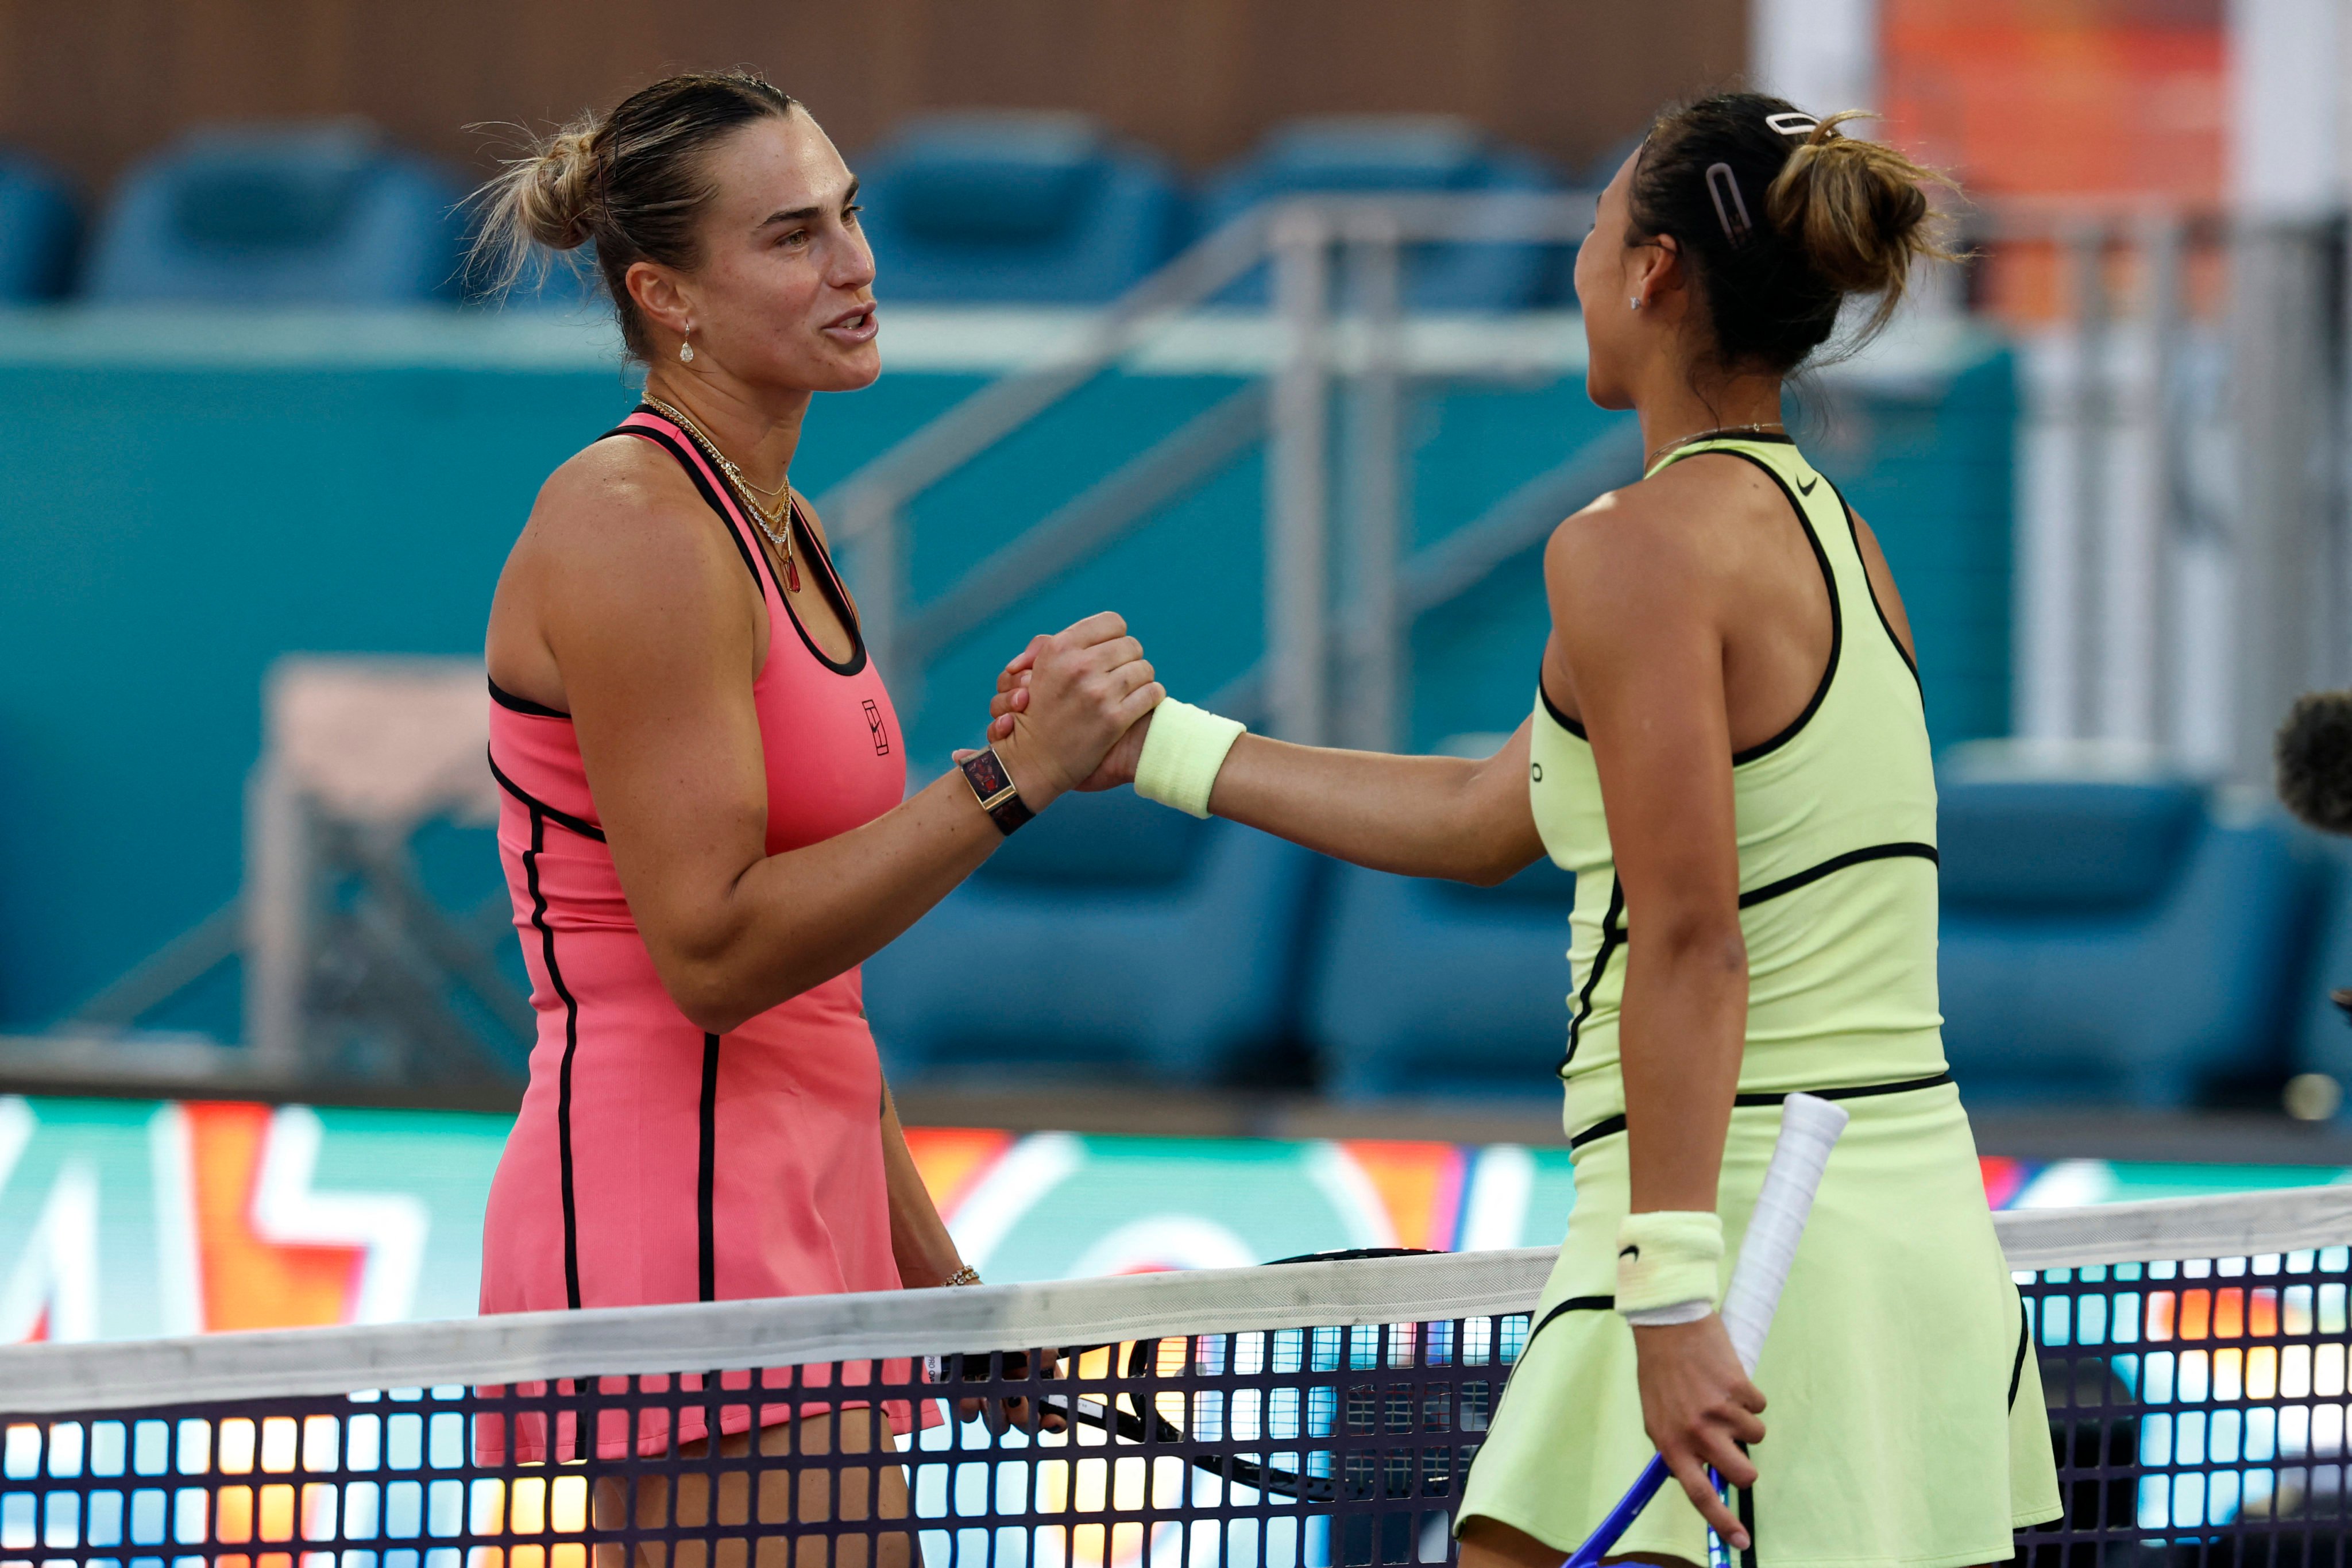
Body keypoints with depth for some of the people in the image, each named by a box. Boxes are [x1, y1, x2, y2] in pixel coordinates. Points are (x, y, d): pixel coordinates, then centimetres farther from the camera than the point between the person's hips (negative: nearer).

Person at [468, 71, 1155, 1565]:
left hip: (805, 1236, 9)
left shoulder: (785, 535, 17)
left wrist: (935, 1274, 20)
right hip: (670, 1245, -9)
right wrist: (1007, 779, -21)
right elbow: (713, 952, -19)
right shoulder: (633, 528, -12)